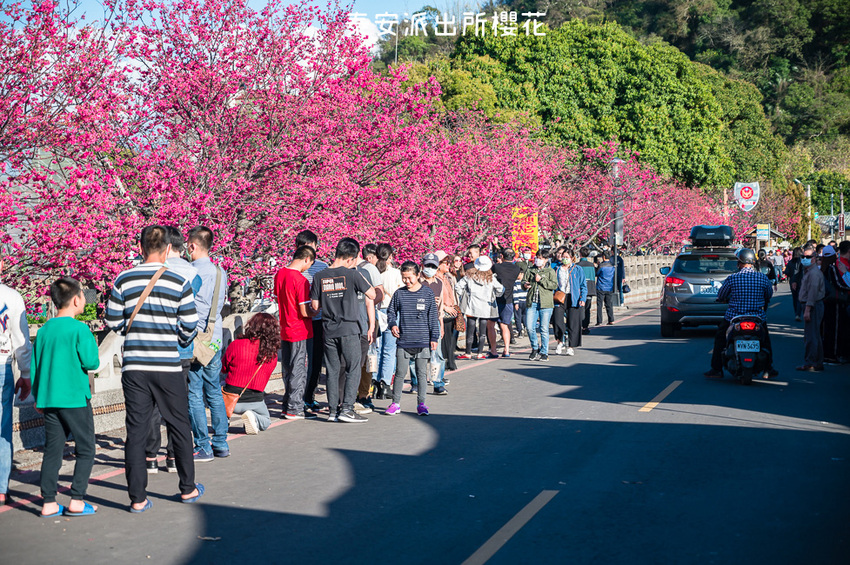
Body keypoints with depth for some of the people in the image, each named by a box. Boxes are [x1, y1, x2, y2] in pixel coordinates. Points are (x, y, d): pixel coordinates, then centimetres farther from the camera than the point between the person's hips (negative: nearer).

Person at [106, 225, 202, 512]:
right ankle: (188, 488, 24)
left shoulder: (123, 280, -2)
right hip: (168, 366, -1)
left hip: (134, 366, 1)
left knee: (135, 430, 5)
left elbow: (113, 322, 3)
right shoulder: (179, 282, -5)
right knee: (179, 426, 14)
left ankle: (137, 497, 6)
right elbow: (189, 326, -3)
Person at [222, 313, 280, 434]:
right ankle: (253, 418, -5)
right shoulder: (273, 354, -4)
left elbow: (223, 368, 5)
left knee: (222, 384, 35)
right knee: (266, 421, 30)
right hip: (255, 402, 0)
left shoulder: (236, 344, -10)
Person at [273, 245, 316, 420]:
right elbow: (304, 312, -20)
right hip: (299, 333, -7)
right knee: (299, 370, 1)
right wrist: (317, 312, -1)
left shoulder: (279, 274, 4)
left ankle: (288, 405, 21)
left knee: (288, 370, 14)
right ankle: (295, 409, 5)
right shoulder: (301, 280, -20)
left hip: (284, 330, 7)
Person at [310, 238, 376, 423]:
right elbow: (372, 295, -4)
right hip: (349, 329, -4)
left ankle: (333, 410, 10)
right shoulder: (352, 275, -9)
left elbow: (315, 305, 4)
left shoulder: (319, 277, 2)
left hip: (329, 330, 4)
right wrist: (362, 279, 13)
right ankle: (347, 409, -3)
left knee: (332, 371, 9)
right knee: (353, 369, 3)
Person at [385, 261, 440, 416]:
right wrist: (392, 324, -5)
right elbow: (391, 311, 14)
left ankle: (421, 404, 13)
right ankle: (395, 403, 14)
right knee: (400, 373, 3)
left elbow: (433, 316, 4)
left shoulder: (427, 293, 1)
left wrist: (434, 337, 2)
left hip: (422, 341, -1)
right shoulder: (399, 293, 4)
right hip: (403, 341, 1)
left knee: (421, 373, 4)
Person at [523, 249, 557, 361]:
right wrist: (525, 284, -8)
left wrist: (541, 280, -11)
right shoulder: (530, 270, 15)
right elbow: (524, 281, 15)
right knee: (530, 327, -5)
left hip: (545, 304, -3)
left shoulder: (550, 271, 5)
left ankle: (544, 352, 7)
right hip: (531, 303, 3)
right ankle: (535, 348, 16)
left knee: (544, 329, -1)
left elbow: (554, 285, -5)